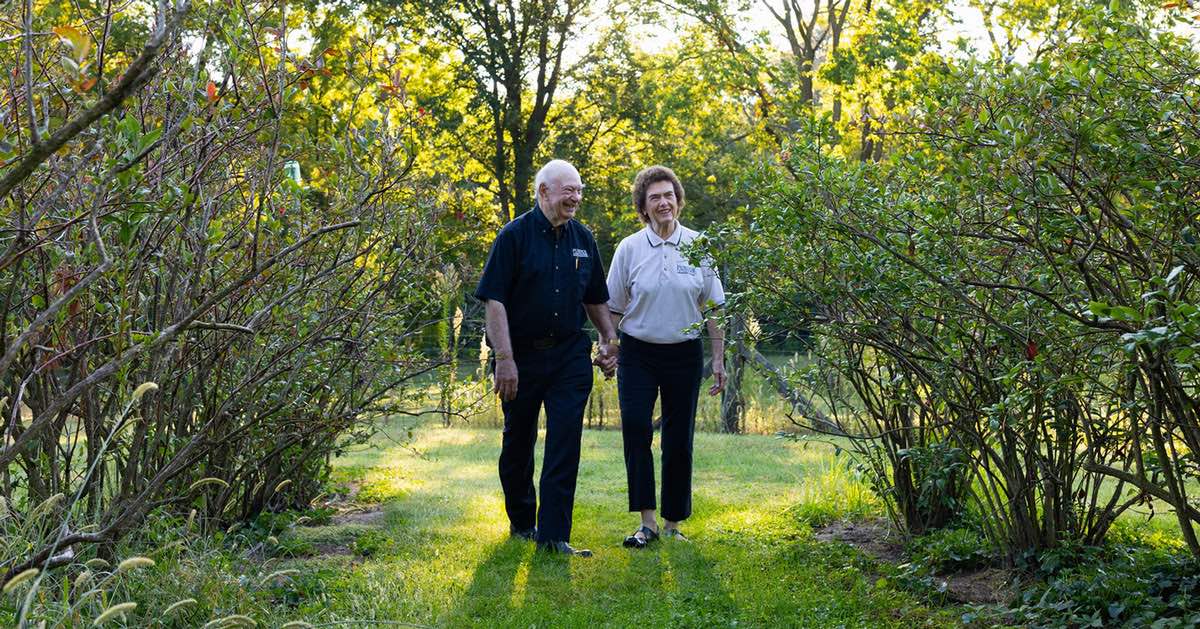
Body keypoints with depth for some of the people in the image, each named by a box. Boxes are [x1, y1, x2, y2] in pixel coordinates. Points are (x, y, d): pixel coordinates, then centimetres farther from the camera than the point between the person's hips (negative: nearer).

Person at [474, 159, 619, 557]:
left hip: (570, 356, 3)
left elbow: (595, 299, 19)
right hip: (522, 356, -3)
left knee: (565, 444, -6)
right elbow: (493, 301, -12)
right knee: (518, 441, 12)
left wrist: (609, 339, 8)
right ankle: (521, 521, 31)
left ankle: (553, 535, -3)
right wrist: (504, 359, -18)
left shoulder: (583, 239, 8)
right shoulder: (515, 236, -8)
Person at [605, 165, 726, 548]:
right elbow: (613, 308, 7)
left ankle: (673, 524, 19)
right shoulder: (629, 248, 0)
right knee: (635, 426, -18)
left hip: (684, 354, 1)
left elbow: (712, 308, 6)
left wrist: (718, 358, 3)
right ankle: (647, 521, -12)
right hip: (638, 354, -1)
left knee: (679, 440, 6)